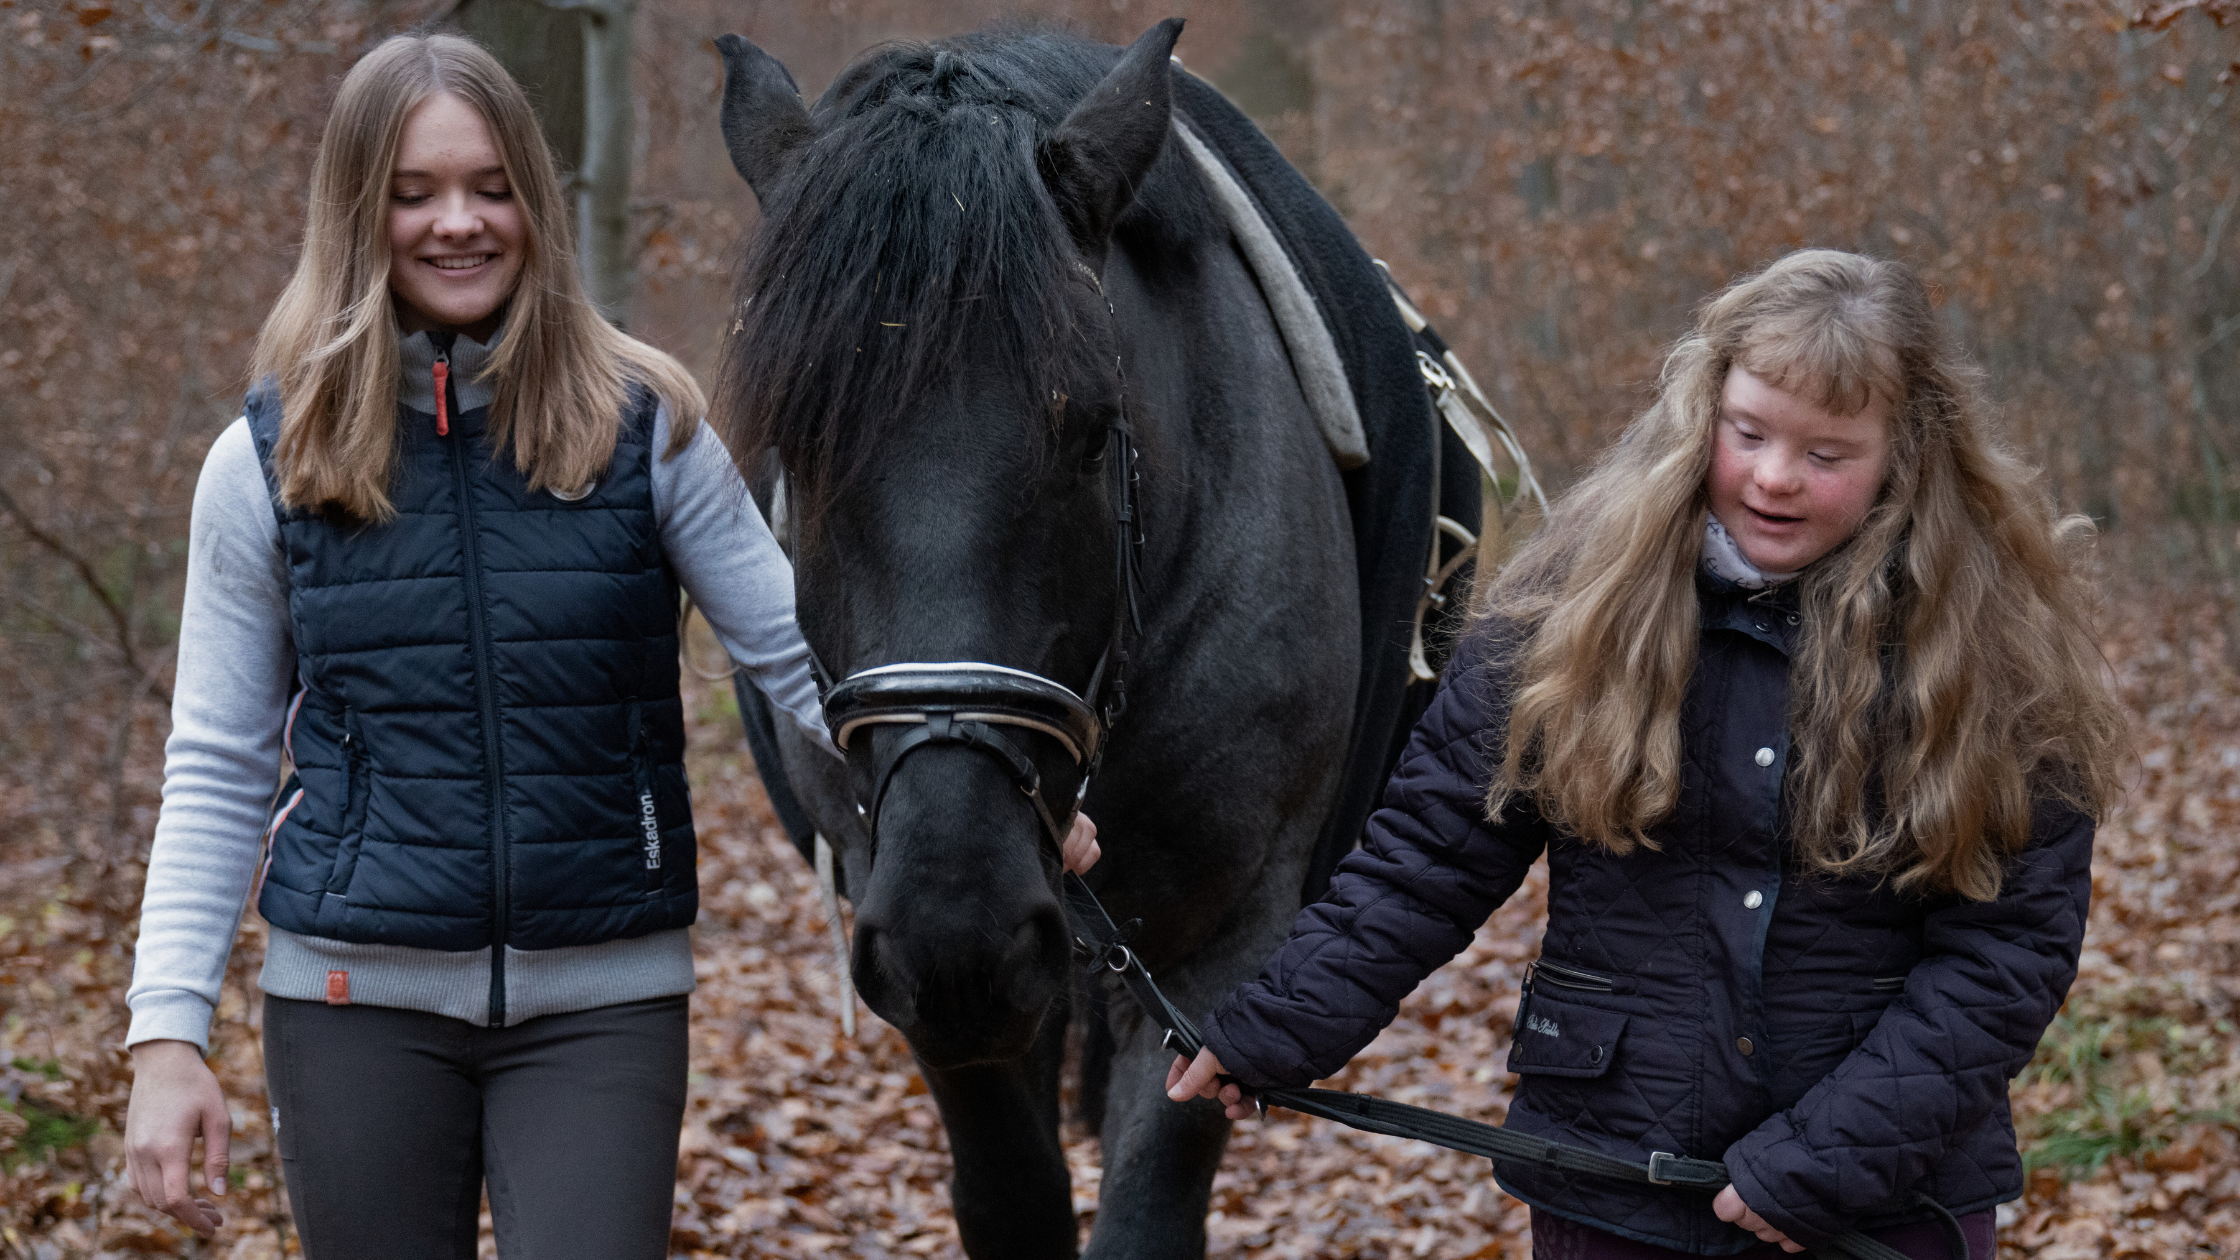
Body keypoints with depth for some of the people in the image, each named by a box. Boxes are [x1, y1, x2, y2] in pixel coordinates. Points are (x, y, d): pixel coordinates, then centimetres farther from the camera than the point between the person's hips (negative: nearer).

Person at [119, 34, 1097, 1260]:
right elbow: (216, 771, 2)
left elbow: (797, 652, -2)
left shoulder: (645, 429, -1)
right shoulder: (269, 462, 0)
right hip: (360, 997, 1)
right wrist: (167, 1033, -5)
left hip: (604, 1000, 0)